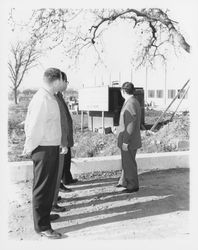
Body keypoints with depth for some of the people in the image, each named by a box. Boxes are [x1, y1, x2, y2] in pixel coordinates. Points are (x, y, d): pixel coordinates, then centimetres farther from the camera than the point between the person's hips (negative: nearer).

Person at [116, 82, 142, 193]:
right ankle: (124, 182, 34)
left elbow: (131, 125, -24)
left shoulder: (131, 104, -21)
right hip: (129, 139, 10)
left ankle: (133, 186, 16)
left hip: (129, 140, -10)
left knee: (129, 163, 3)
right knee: (126, 161, 20)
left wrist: (125, 141, -21)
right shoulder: (133, 102, 11)